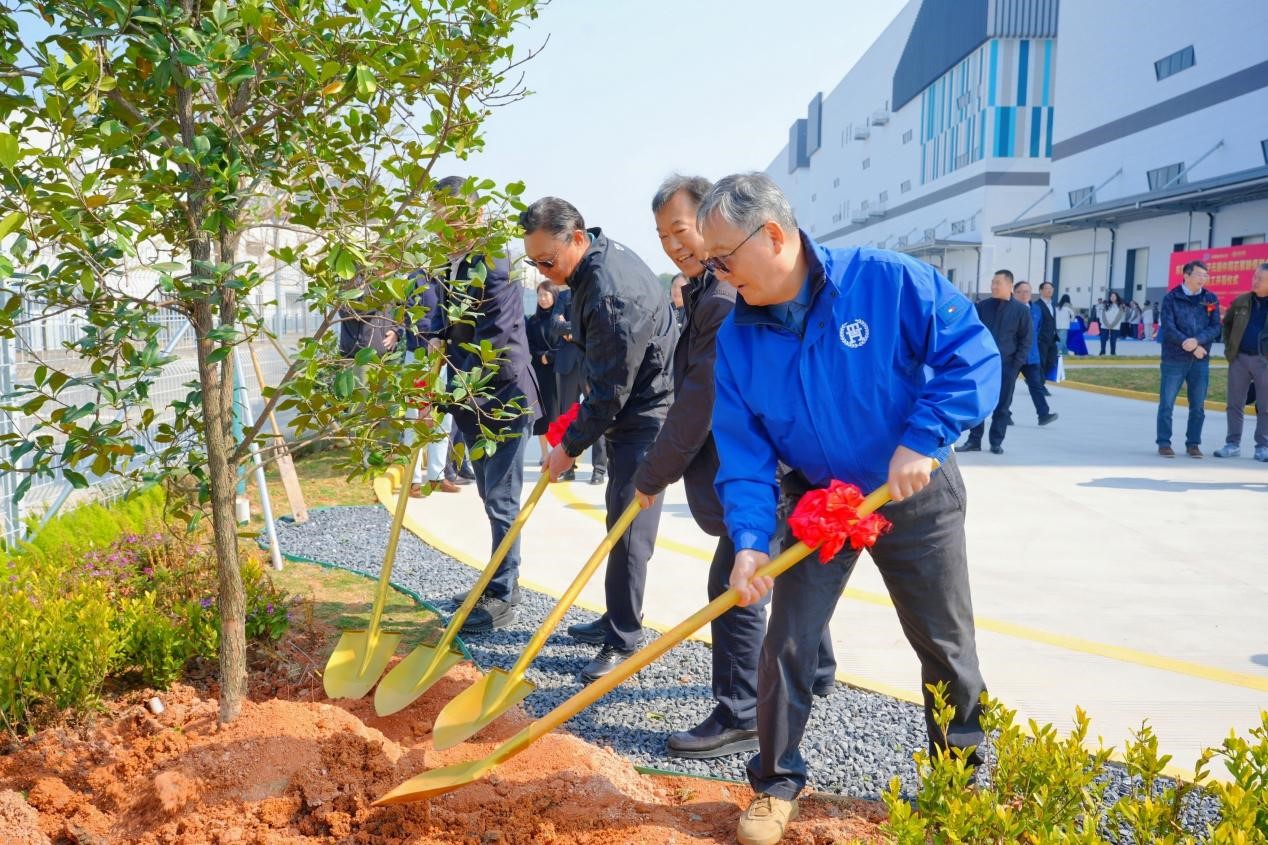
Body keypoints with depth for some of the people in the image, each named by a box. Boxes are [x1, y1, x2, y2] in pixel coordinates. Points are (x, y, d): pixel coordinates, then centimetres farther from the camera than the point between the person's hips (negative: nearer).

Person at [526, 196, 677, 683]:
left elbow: (610, 392, -24)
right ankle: (619, 617, 27)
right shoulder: (599, 256, 3)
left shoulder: (613, 296, -29)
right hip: (624, 407, 10)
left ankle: (623, 642, -2)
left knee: (628, 527, -9)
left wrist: (571, 446, -12)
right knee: (621, 518, 16)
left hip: (645, 417, -10)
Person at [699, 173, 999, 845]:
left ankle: (965, 775, 36)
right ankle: (776, 783, 21)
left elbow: (973, 355, -19)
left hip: (917, 495, -2)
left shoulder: (889, 281, -21)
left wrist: (920, 440, -28)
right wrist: (749, 539, -23)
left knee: (946, 645, 12)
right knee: (787, 642, 0)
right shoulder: (738, 335, -10)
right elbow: (743, 451, -10)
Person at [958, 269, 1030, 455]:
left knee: (1002, 405, 5)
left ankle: (996, 442, 13)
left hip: (1007, 365, -2)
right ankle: (974, 440, 10)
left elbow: (1026, 339, 0)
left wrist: (1017, 363, -8)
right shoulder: (982, 306, 5)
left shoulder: (1021, 310, -1)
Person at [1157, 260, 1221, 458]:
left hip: (1201, 361, 3)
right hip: (1174, 359, -3)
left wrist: (1197, 340, -17)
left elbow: (1215, 327, 0)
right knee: (1166, 404, -1)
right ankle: (1164, 443, 8)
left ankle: (1193, 443, 17)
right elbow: (1169, 328, -9)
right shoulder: (1171, 298, -3)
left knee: (1198, 406, 7)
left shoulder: (1210, 299, 7)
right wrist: (1192, 347, -14)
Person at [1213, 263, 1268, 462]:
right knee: (1235, 404, 5)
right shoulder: (1241, 301, 5)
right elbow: (1227, 323, 19)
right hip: (1239, 358, 2)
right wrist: (1228, 347, 10)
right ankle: (1232, 444, 13)